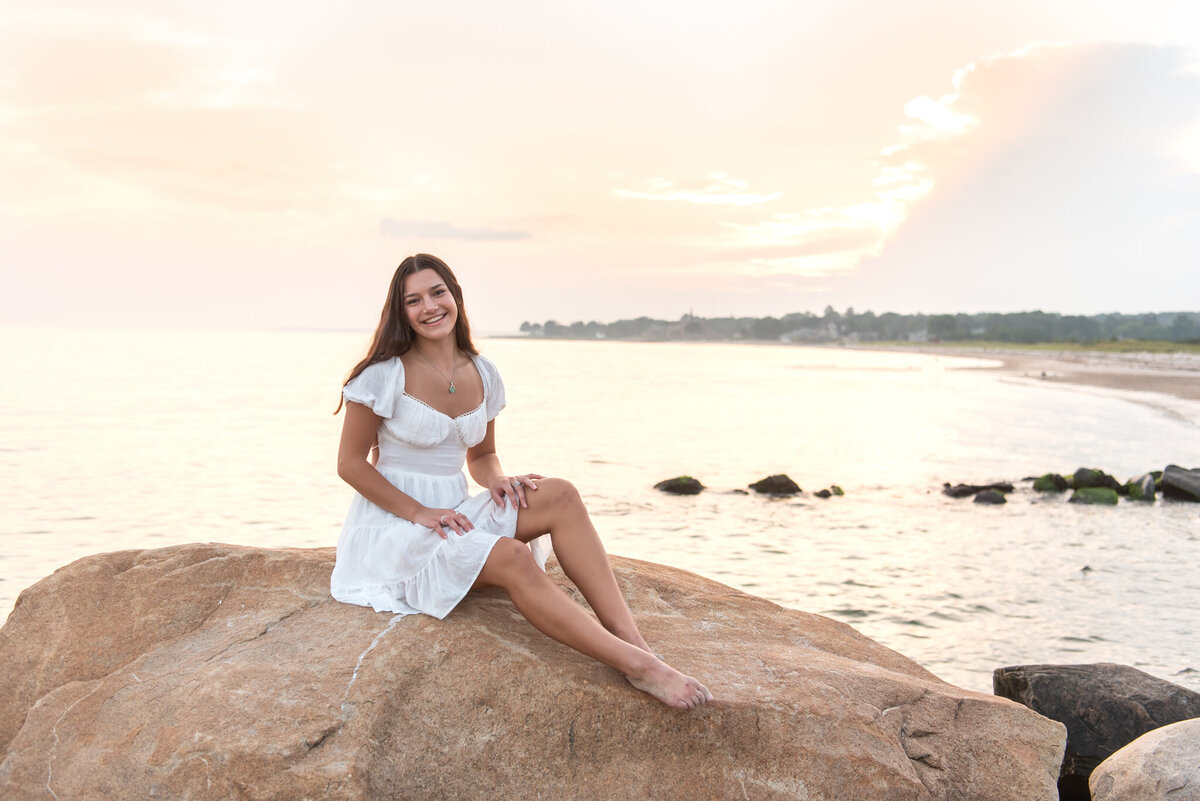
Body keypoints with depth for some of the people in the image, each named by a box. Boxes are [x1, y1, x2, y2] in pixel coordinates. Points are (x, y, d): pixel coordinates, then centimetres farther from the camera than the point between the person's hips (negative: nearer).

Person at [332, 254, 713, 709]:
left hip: (454, 513, 6)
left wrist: (498, 482, -7)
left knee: (560, 495, -20)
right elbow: (350, 463, -7)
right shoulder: (384, 376, -10)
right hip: (394, 525, -6)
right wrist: (418, 512, -17)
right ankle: (636, 666, -36)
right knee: (512, 558, -33)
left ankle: (632, 638, -30)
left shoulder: (482, 375, 7)